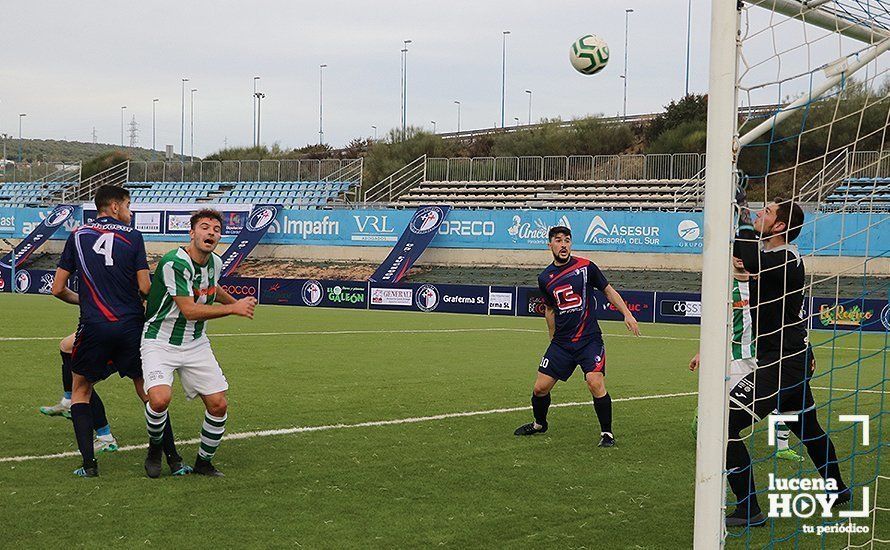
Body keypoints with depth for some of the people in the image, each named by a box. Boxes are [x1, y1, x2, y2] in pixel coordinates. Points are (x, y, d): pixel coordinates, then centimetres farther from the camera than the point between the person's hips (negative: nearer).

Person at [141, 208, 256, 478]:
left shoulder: (215, 262, 3)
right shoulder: (174, 263, -22)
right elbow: (189, 311, -26)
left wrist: (236, 302, 39)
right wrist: (234, 309, -22)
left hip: (196, 344, 7)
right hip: (160, 342, -7)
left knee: (218, 405, -2)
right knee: (160, 398, -28)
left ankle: (204, 462, 20)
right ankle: (155, 448, 3)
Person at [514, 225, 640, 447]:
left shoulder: (585, 267, -4)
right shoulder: (545, 278, 6)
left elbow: (608, 291, 6)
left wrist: (627, 314, -3)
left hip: (589, 339, -3)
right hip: (561, 343, 3)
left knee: (595, 383, -22)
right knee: (540, 388, 2)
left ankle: (607, 432, -4)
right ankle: (539, 424, 32)